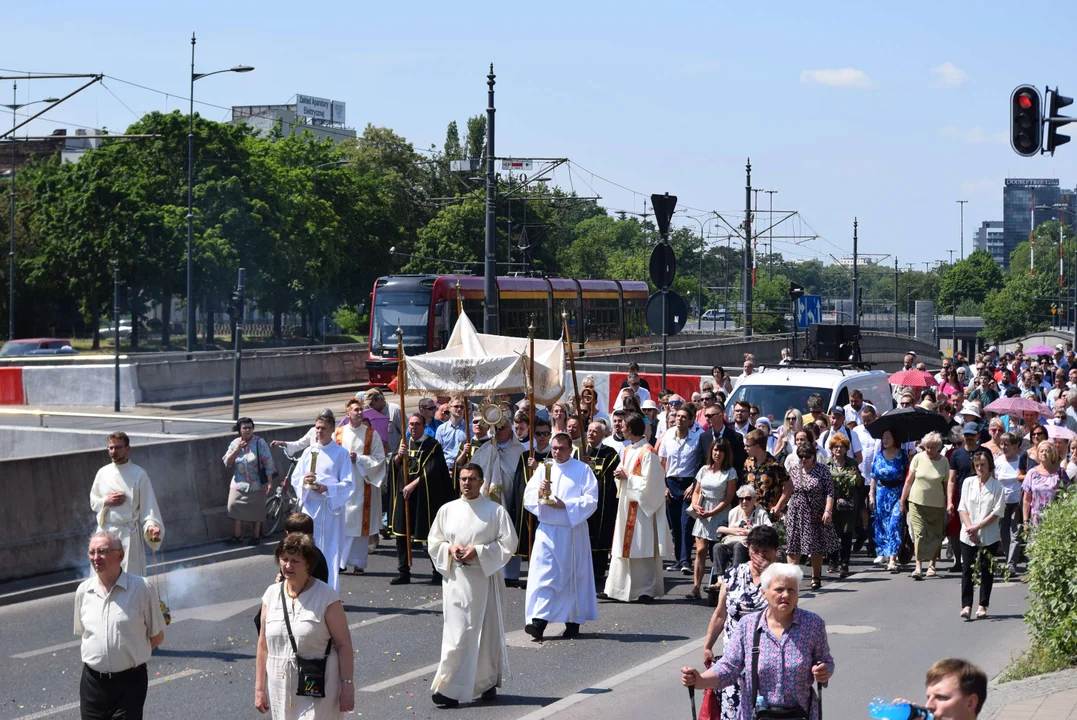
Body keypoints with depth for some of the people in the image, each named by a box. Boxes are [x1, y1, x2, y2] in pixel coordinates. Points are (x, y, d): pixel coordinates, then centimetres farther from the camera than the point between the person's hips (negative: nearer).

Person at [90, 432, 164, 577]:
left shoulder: (139, 474, -4)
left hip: (129, 534, -3)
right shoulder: (103, 473, 7)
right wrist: (106, 501, -6)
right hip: (106, 531, 3)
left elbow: (148, 505, -7)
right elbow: (93, 501, 15)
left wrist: (151, 526, -24)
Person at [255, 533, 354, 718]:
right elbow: (263, 646, 8)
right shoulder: (272, 594, 4)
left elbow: (343, 644, -8)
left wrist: (347, 686, -11)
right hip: (281, 686, 5)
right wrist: (259, 688, 8)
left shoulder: (326, 596, -9)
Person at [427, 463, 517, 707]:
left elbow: (508, 543, -4)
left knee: (486, 631, 4)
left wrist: (478, 551, -14)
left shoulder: (495, 511, -2)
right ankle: (451, 689, 1)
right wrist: (449, 549, -8)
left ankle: (488, 682, 18)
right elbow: (434, 541, 13)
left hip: (483, 578, -2)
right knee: (456, 632, -2)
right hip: (455, 578, 2)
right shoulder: (447, 510, 8)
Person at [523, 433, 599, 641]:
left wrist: (566, 505, -17)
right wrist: (538, 492, -18)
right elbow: (528, 497, 4)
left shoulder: (582, 470, 1)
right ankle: (539, 621, -15)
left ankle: (574, 622, 13)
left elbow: (591, 500, -7)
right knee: (542, 575, -9)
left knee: (574, 575, 4)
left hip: (573, 531, -2)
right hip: (547, 529, 2)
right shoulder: (543, 469, 11)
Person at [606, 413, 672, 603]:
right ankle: (625, 588, 13)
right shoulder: (627, 451, 13)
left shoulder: (647, 453, -13)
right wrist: (620, 475, -1)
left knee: (642, 550, -5)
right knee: (625, 548, 8)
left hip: (641, 506, -8)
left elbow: (648, 481, -17)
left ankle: (646, 589, 0)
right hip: (626, 504, 8)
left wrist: (627, 477, -13)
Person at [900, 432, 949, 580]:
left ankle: (931, 565, 23)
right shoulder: (918, 458, 0)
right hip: (917, 501, -1)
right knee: (919, 533, -10)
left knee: (935, 535, 7)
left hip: (936, 504, 1)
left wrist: (949, 504, 2)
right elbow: (909, 480, 5)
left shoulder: (943, 461, 1)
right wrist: (902, 501, 5)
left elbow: (946, 484, 5)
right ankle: (918, 567, -12)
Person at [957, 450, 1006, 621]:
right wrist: (969, 528, -9)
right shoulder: (968, 483, 6)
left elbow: (997, 512, -7)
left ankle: (983, 606, 14)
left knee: (986, 570, 6)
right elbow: (963, 508, 4)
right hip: (968, 536, 2)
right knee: (967, 570, -5)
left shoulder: (997, 486, -3)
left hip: (989, 536, -2)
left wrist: (978, 527, -13)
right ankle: (966, 606, -7)